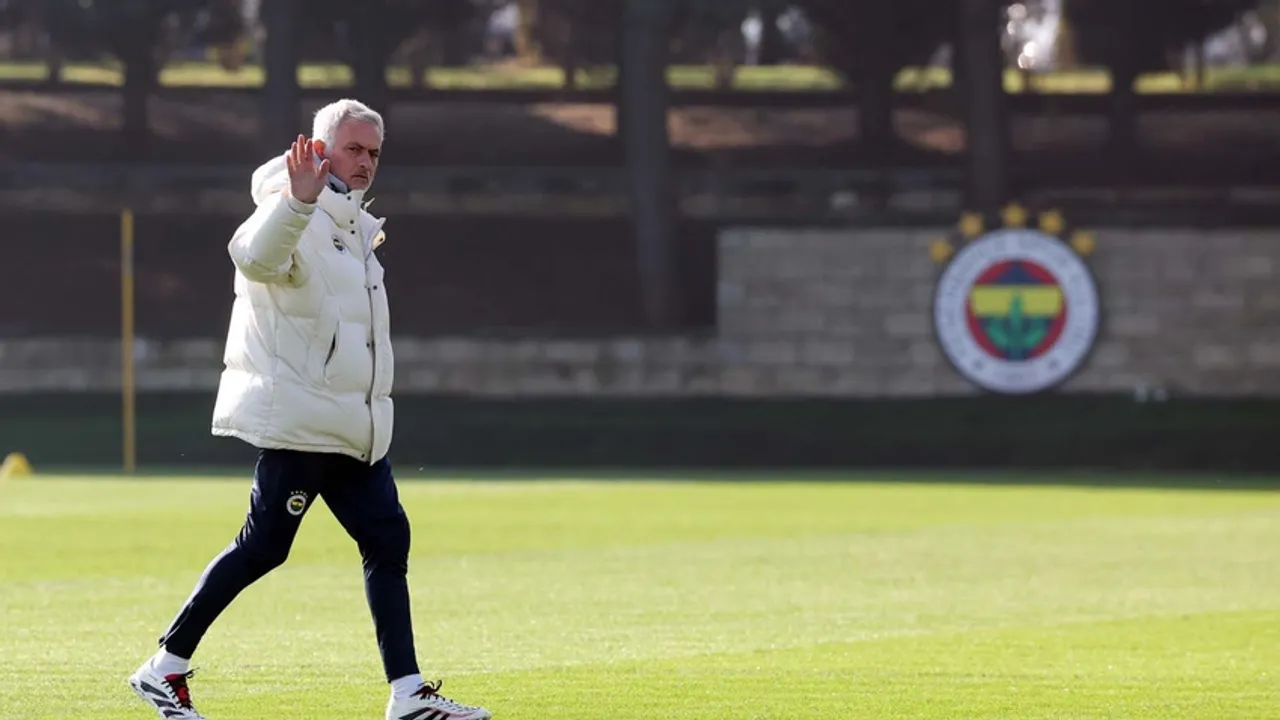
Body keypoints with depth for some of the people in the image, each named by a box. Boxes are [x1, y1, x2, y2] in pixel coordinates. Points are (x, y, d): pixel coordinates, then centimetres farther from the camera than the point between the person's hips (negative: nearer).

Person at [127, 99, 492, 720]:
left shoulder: (356, 226, 19)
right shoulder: (295, 215, -12)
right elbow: (255, 257, -37)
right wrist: (297, 201, -51)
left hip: (353, 426, 9)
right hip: (295, 416, -9)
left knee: (387, 539, 2)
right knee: (264, 546, -8)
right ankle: (165, 668, 2)